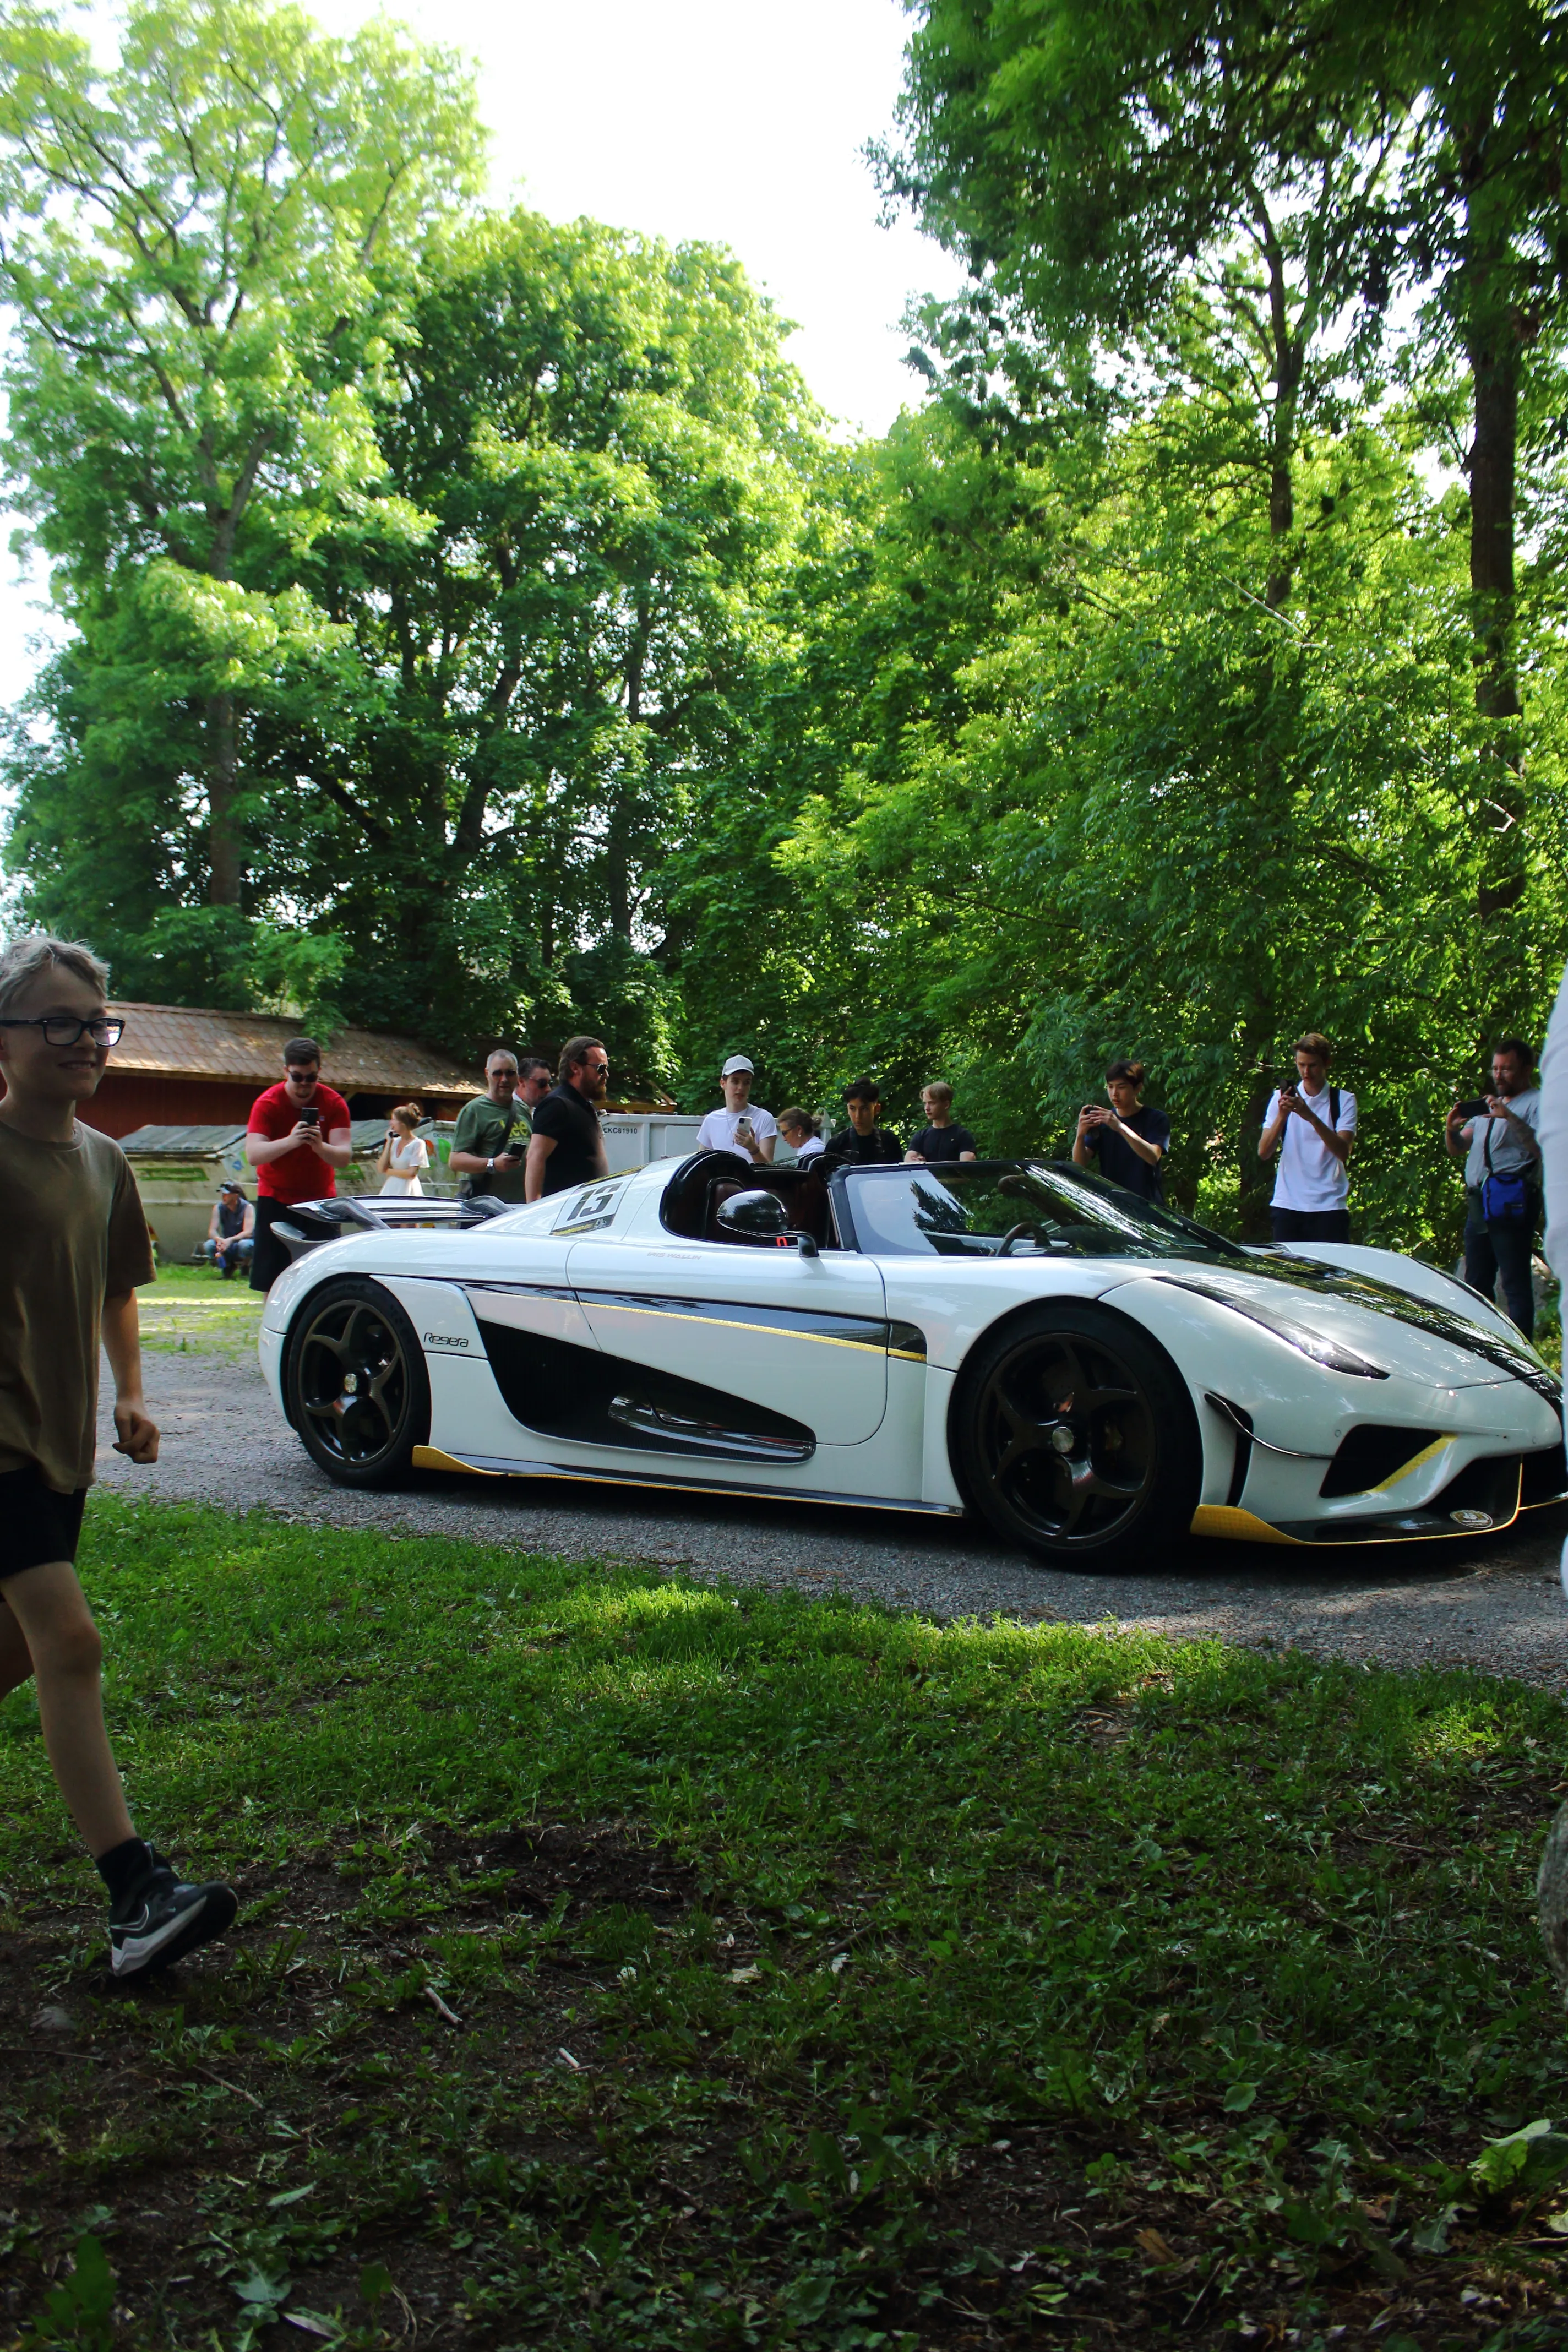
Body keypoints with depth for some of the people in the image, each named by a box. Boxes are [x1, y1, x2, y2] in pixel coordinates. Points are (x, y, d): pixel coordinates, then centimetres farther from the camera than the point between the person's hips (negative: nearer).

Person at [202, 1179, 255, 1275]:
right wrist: (219, 1240, -35)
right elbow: (212, 1231, -10)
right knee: (208, 1246, -27)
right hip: (226, 1243, 3)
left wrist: (230, 1240, -40)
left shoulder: (247, 1207, -14)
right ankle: (228, 1265, 1)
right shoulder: (219, 1207, -4)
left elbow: (248, 1233, -23)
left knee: (244, 1245, -39)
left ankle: (246, 1266, -5)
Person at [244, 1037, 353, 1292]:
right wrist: (290, 1141, -40)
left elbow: (345, 1157, -18)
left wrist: (320, 1147, -40)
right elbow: (253, 1154, -23)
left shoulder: (334, 1103, -8)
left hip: (321, 1199, 1)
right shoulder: (267, 1104, -10)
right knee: (272, 1284, -6)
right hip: (276, 1199, 0)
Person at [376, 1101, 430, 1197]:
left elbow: (411, 1173, -11)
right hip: (391, 1188, 5)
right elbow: (381, 1169, 7)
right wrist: (389, 1142, 6)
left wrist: (389, 1171, 2)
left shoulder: (418, 1144, -4)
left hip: (407, 1190, -5)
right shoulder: (395, 1142, 12)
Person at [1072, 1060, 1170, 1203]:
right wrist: (1080, 1135, -23)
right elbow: (1080, 1163, -2)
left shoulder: (1156, 1119, -1)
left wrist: (1120, 1127, -30)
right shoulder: (1102, 1121, 7)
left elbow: (1153, 1157, -18)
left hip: (1147, 1205, -2)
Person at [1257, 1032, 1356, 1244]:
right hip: (1288, 1204, 1)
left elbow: (1343, 1152, -12)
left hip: (1329, 1206, -1)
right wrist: (1282, 1115, -18)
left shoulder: (1343, 1100, 4)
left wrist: (1311, 1117, -24)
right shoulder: (1282, 1098, 8)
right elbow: (1264, 1153, -2)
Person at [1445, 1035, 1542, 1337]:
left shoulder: (1537, 1103, -2)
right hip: (1479, 1204, 9)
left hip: (1511, 1204, -9)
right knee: (1477, 1284, 12)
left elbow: (1543, 1149, -18)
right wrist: (1450, 1128, 0)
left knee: (1516, 1286, -9)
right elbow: (1457, 1148, 21)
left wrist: (1510, 1118, -27)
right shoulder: (1487, 1106, 24)